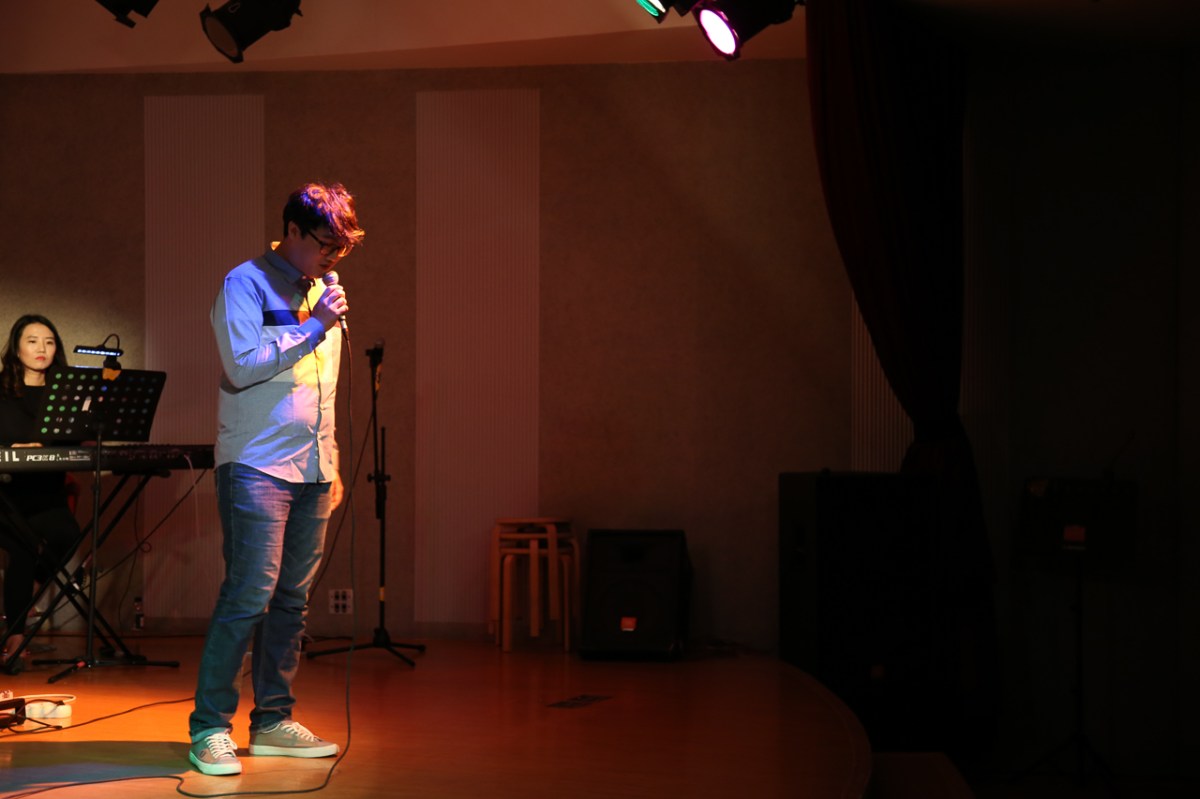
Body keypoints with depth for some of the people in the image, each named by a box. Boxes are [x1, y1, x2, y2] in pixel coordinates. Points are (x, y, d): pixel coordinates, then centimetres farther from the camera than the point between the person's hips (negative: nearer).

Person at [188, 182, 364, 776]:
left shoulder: (326, 288, 18)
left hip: (311, 471, 7)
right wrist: (314, 326, -14)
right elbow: (242, 365, -15)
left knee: (292, 600, 7)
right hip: (256, 466, -7)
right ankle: (210, 728, -5)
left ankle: (273, 721, 14)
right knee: (248, 596, -11)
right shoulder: (246, 283, -4)